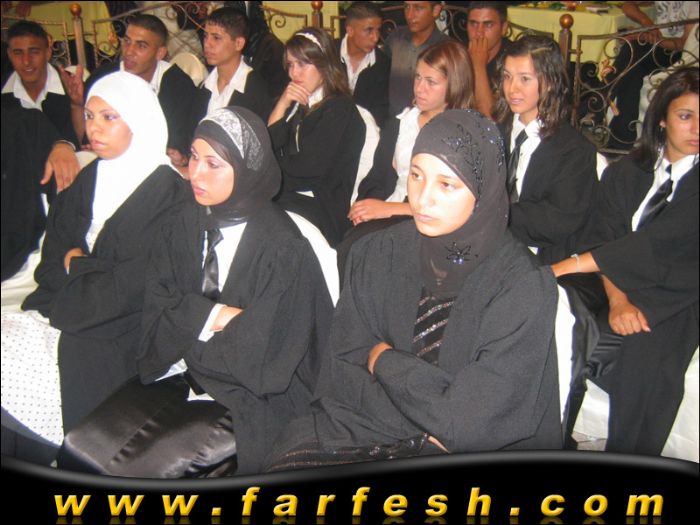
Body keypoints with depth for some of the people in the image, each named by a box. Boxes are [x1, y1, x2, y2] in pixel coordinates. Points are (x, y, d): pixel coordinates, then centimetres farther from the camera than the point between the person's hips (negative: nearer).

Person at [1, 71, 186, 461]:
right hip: (65, 310, 7)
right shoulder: (90, 178, 11)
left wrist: (77, 265, -4)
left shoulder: (166, 190, -12)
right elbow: (55, 251, 13)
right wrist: (86, 269, -7)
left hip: (118, 334, -7)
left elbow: (134, 285, -16)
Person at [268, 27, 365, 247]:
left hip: (319, 211, -6)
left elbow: (309, 167, -11)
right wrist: (281, 106, -1)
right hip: (284, 199, 7)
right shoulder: (293, 103, 19)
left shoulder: (340, 109, -4)